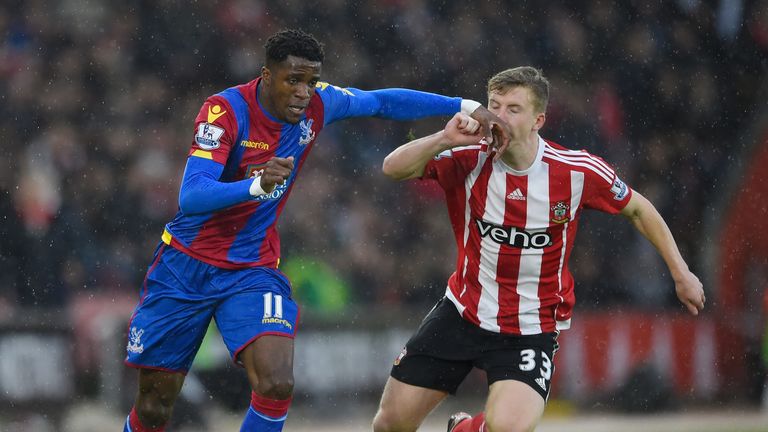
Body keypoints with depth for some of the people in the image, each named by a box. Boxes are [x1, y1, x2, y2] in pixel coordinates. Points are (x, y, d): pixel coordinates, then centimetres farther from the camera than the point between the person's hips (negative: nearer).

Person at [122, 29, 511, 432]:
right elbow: (190, 198, -31)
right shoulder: (225, 109, -21)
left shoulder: (317, 104, -7)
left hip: (254, 270, 3)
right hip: (186, 266, -3)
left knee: (277, 385, -23)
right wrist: (257, 184, -48)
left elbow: (383, 102, 12)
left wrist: (467, 107, 6)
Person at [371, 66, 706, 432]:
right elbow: (394, 168, -22)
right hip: (462, 312, 2)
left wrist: (680, 273, 5)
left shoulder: (578, 172, -14)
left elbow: (638, 210, 2)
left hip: (531, 329, -2)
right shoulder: (469, 159, -13)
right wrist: (445, 139, -36)